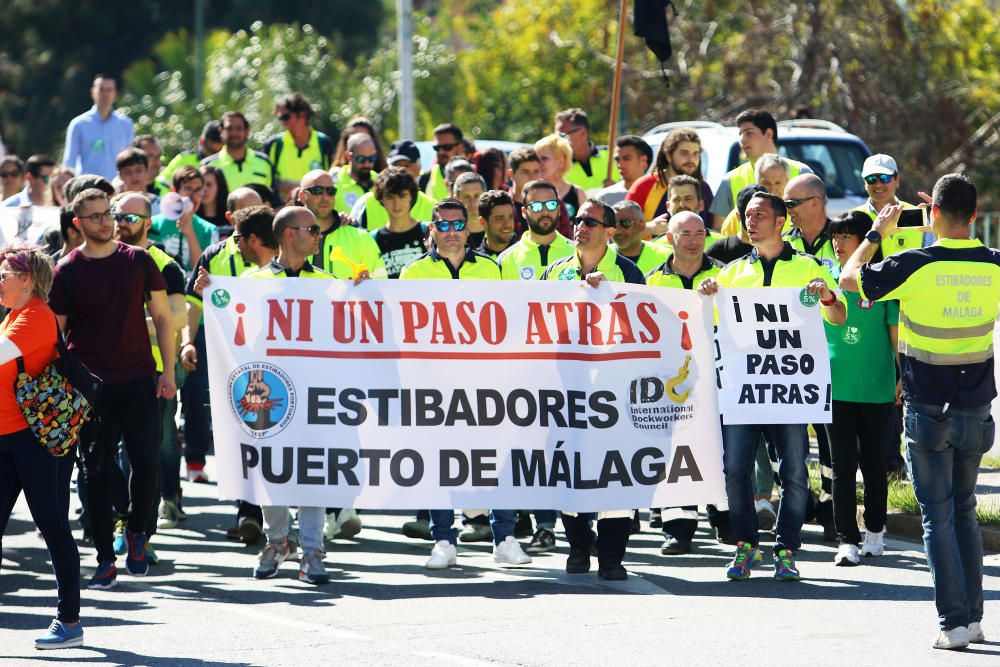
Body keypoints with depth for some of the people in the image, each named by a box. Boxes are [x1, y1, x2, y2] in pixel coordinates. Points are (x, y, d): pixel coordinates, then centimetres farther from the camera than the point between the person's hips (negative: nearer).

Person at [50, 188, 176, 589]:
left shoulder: (138, 261, 5)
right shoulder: (67, 271, 1)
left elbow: (162, 317, 9)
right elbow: (55, 331, 5)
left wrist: (168, 370, 2)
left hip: (137, 379, 1)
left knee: (146, 460, -7)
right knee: (97, 470, -1)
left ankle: (137, 531, 18)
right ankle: (105, 559, 6)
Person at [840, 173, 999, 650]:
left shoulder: (916, 265, -16)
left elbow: (849, 278, -1)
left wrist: (877, 233, 12)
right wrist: (955, 227, 25)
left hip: (927, 411, -4)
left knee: (938, 517, -1)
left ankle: (953, 622, -6)